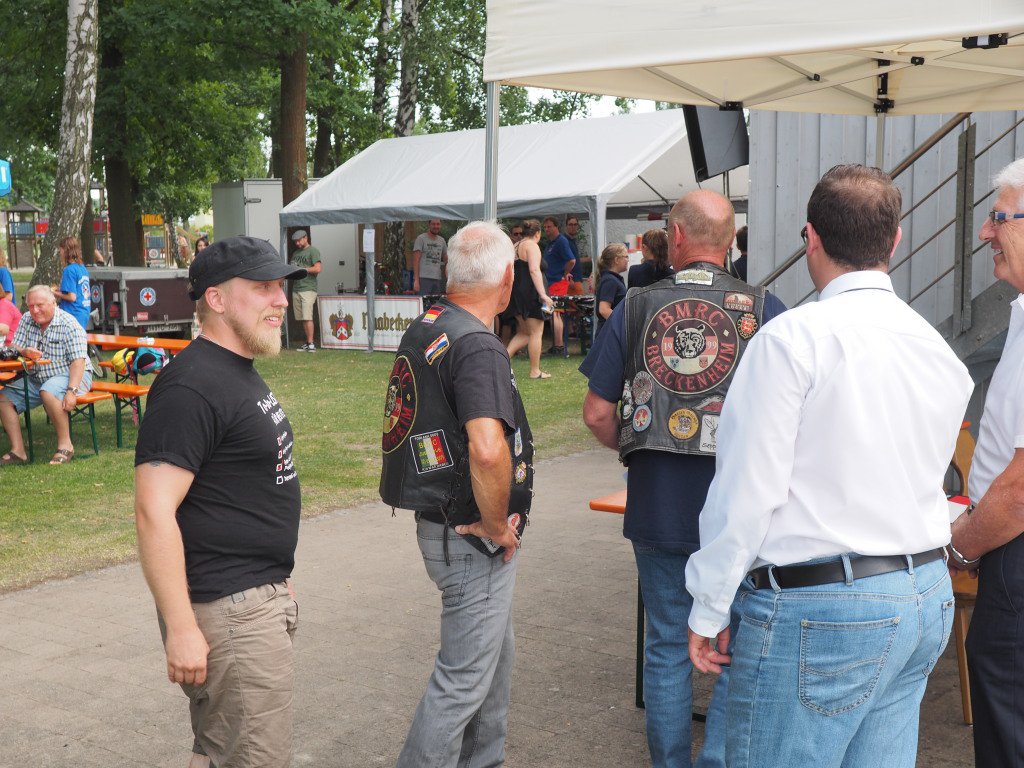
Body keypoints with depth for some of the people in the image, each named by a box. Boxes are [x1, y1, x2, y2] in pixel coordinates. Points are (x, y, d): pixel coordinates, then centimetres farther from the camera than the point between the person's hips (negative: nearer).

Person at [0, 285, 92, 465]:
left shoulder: (69, 325, -15)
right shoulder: (26, 320, 4)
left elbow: (78, 362, -21)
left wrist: (72, 391, -34)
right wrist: (25, 352, -22)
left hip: (70, 375, -7)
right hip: (37, 379, 7)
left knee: (48, 391, -36)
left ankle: (65, 444, -27)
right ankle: (18, 451, -9)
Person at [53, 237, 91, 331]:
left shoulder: (69, 270, -13)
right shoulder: (83, 268, 11)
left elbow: (72, 297, -18)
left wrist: (57, 294, -1)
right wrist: (61, 290, 18)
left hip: (73, 315, -8)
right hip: (85, 315, 8)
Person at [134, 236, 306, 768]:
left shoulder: (241, 374, 14)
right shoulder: (192, 386, -18)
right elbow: (154, 511, -23)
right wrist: (181, 628, -24)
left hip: (260, 596, 10)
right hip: (227, 612, -10)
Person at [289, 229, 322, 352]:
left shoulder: (313, 251, -2)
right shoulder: (296, 253, 23)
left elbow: (317, 269, -13)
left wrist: (302, 269, -10)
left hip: (308, 289, -8)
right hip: (296, 289, 8)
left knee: (307, 318, -13)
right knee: (302, 319, 5)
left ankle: (311, 344, -13)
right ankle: (307, 343, 9)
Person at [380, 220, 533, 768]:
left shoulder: (422, 329, 7)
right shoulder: (477, 346, -22)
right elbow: (488, 450, -37)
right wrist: (497, 525, -20)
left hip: (436, 517, 10)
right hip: (472, 538, -10)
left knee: (495, 654, 25)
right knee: (464, 676, 3)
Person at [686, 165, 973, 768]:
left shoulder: (792, 338, -14)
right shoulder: (941, 350, 9)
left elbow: (747, 489, -15)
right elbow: (923, 477, 15)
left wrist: (709, 610, -8)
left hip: (819, 611, -8)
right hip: (928, 596, 8)